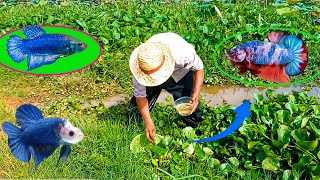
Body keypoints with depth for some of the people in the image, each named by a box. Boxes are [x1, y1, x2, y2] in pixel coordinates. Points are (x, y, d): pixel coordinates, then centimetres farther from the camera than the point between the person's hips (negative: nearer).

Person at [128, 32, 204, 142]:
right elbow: (140, 96, -23)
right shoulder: (140, 67, -38)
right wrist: (148, 123, -28)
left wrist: (196, 95, -35)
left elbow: (198, 68, -22)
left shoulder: (183, 53, -44)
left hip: (181, 74, -1)